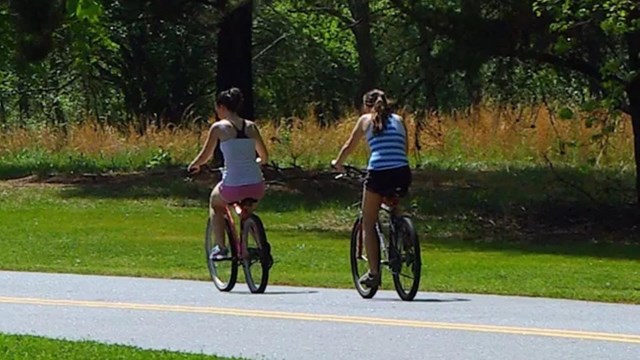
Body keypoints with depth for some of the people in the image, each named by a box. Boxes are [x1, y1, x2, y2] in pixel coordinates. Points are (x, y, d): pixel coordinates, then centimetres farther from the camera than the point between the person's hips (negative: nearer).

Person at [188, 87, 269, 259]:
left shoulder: (219, 127, -3)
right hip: (256, 187, 3)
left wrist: (193, 166, 22)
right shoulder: (251, 126, 8)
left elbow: (205, 156, 2)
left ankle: (220, 247, 24)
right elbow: (264, 157, 16)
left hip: (233, 187, -3)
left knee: (215, 202, 32)